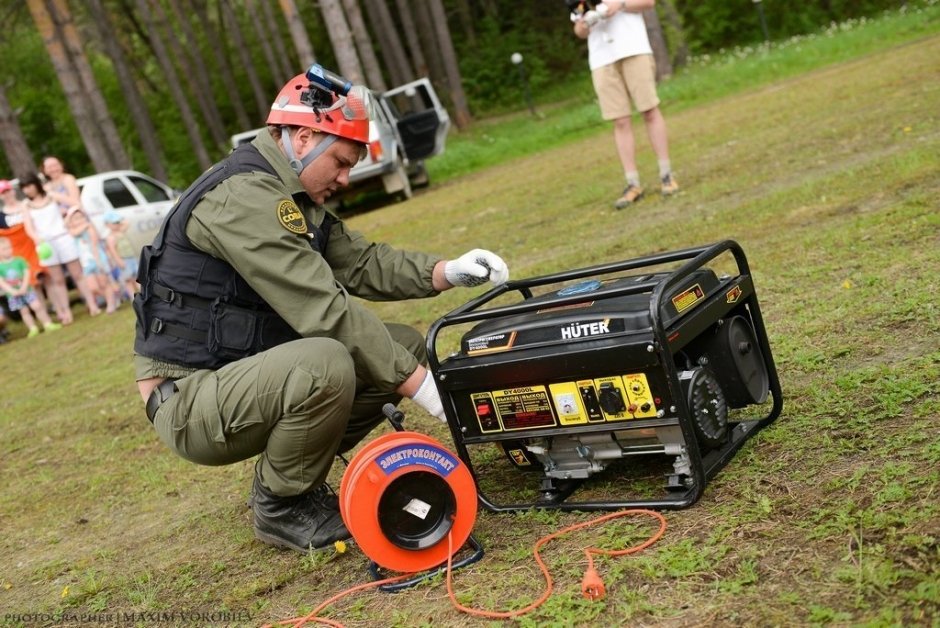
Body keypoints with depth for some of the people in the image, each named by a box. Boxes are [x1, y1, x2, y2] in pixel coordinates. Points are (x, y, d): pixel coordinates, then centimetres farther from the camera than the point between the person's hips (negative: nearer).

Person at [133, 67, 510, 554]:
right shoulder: (244, 195, -22)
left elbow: (361, 262, 8)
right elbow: (324, 309, -28)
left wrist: (446, 272, -9)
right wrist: (421, 386, -26)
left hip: (244, 374, 10)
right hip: (191, 400, -9)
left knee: (405, 346, 3)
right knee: (326, 364, -37)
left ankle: (294, 477, 10)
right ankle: (281, 507, -8)